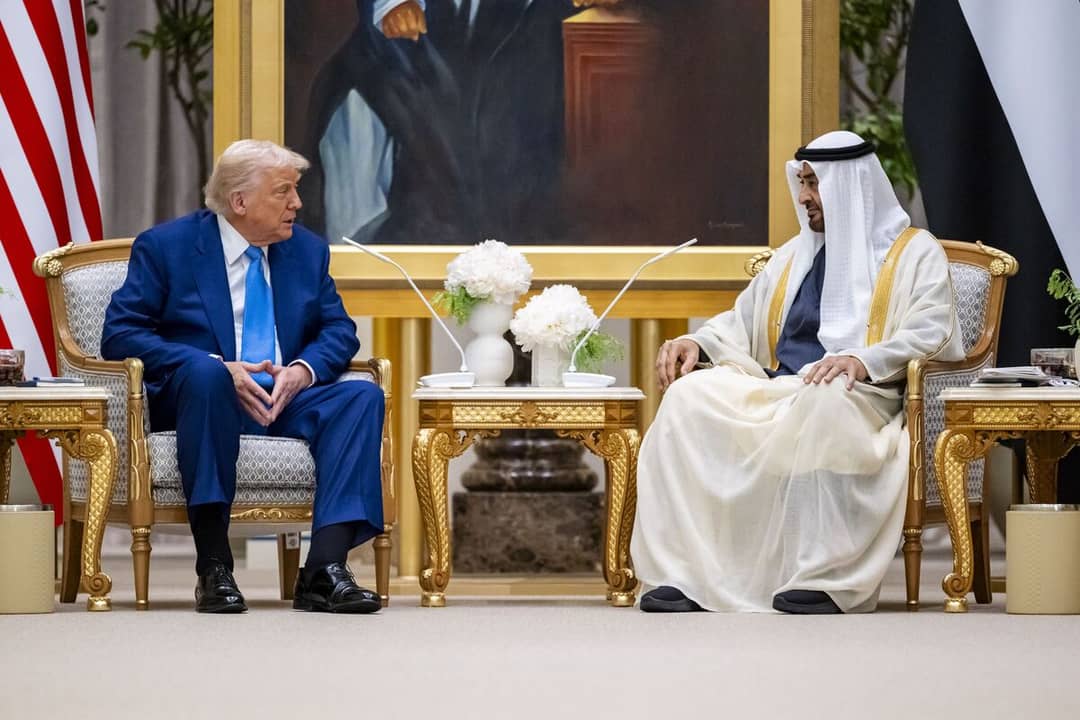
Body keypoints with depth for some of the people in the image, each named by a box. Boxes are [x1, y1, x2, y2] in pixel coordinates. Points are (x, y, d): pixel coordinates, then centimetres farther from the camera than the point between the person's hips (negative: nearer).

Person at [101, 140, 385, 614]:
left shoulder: (308, 250, 14)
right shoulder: (166, 246, -1)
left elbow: (338, 330, 12)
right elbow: (119, 335, -8)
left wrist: (303, 370, -13)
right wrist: (222, 369, -20)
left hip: (284, 397, 4)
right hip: (200, 398, -4)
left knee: (362, 396, -24)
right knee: (205, 371, -38)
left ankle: (325, 566, -35)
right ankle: (213, 568, -37)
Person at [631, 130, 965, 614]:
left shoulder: (915, 253, 7)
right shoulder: (795, 255, 28)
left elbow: (931, 333, -8)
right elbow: (743, 320, 26)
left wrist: (864, 360, -27)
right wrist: (698, 342, 3)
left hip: (861, 396, -6)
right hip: (777, 393, 6)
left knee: (822, 401, -42)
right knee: (690, 394, -20)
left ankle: (822, 578, -41)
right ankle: (684, 570, -28)